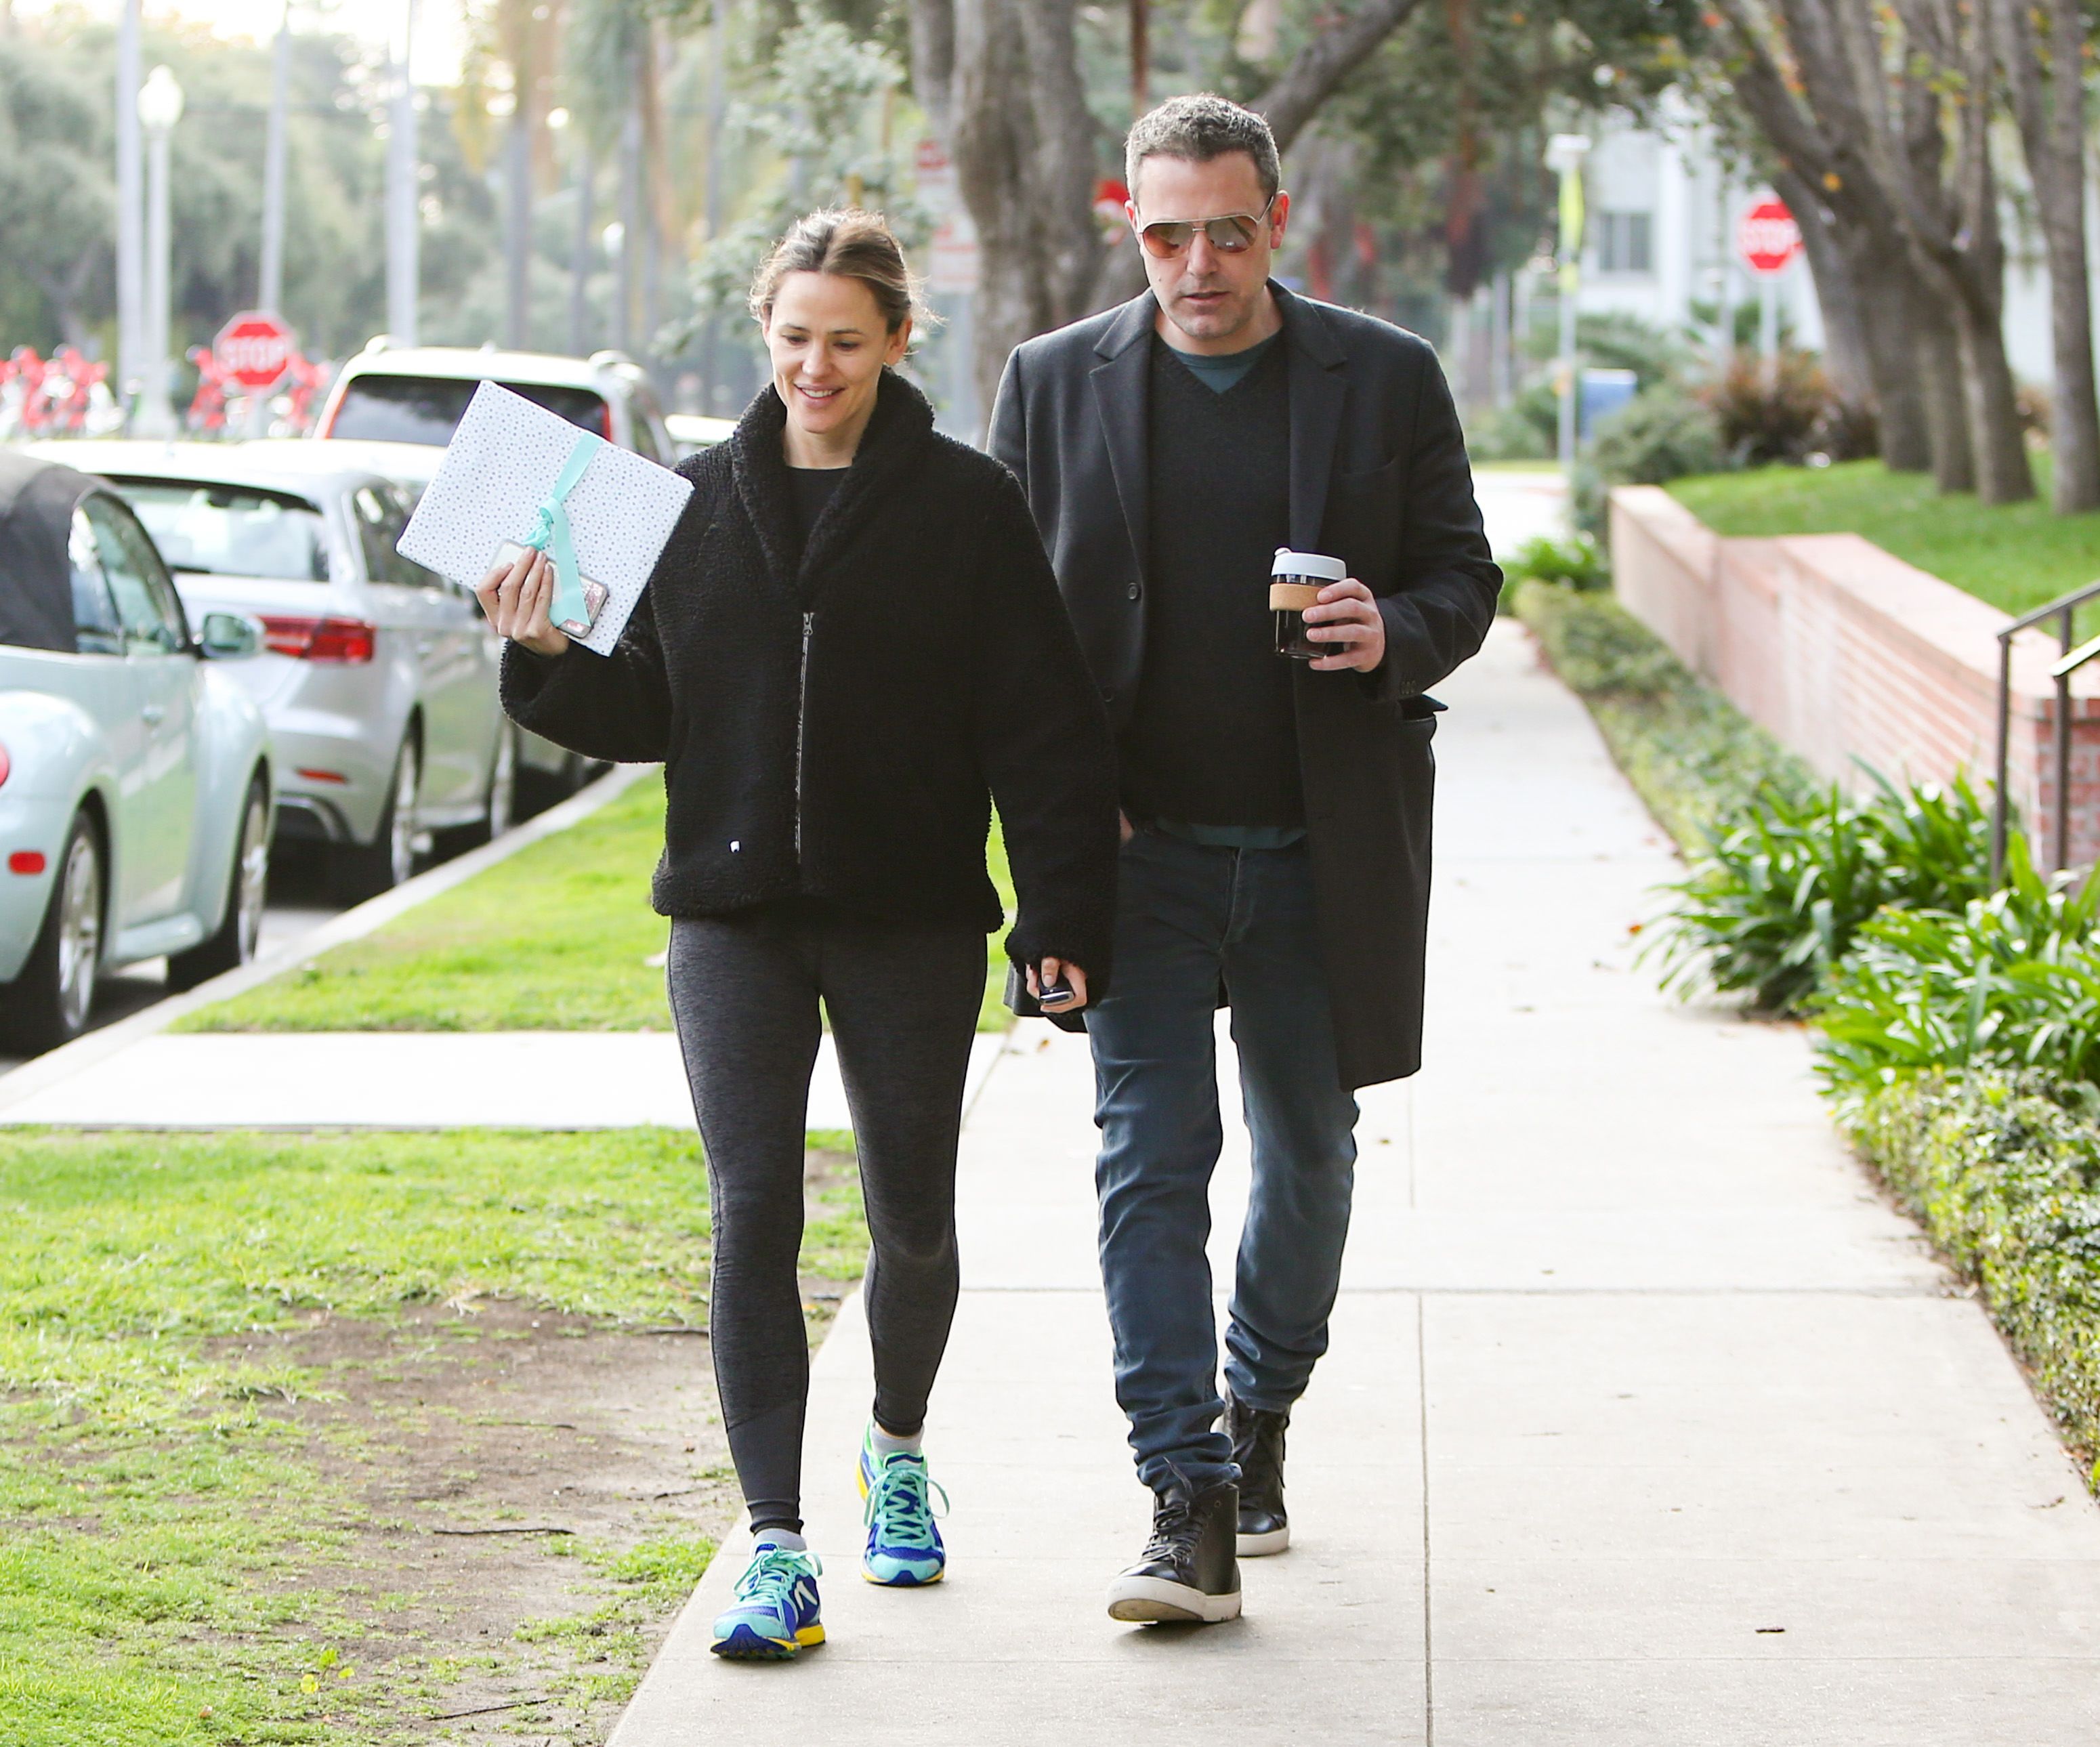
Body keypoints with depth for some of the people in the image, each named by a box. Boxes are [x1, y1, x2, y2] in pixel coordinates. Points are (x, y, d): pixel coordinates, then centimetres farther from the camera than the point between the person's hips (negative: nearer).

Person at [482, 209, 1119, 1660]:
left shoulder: (969, 506, -2)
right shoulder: (703, 502, 6)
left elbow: (1042, 726, -4)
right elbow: (645, 712, 10)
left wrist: (1062, 914, -10)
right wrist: (550, 658, -9)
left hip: (912, 924, -1)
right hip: (735, 916, 1)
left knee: (914, 1222, 10)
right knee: (753, 1216, -8)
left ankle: (898, 1447, 39)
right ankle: (778, 1550, -8)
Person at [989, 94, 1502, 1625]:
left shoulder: (1390, 379, 1)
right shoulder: (1056, 383, 2)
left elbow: (1464, 575, 6)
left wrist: (1398, 636, -17)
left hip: (1323, 851, 1)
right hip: (1139, 850, -1)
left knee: (1309, 1152, 14)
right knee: (1151, 1159, -8)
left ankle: (1261, 1410, 37)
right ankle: (1192, 1507, -9)